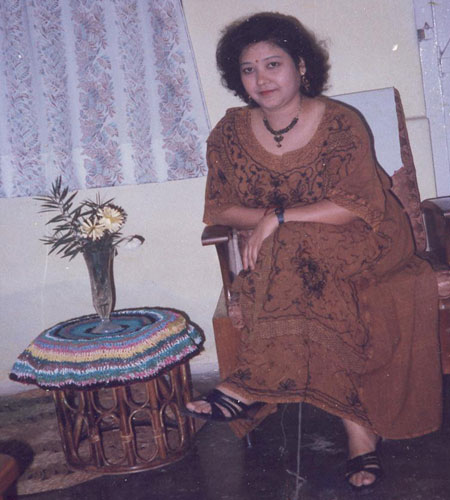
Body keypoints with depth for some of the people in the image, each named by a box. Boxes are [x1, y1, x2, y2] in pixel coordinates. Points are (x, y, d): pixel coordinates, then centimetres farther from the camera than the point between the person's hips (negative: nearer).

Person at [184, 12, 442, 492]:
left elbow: (358, 206, -17)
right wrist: (266, 220, -16)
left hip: (356, 246, -3)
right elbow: (221, 208, 3)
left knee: (289, 257, -34)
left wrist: (280, 217, -23)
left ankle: (250, 385, -28)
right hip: (280, 257, 4)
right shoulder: (231, 133, 1)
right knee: (316, 305, -30)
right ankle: (359, 427, -22)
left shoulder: (341, 123, -10)